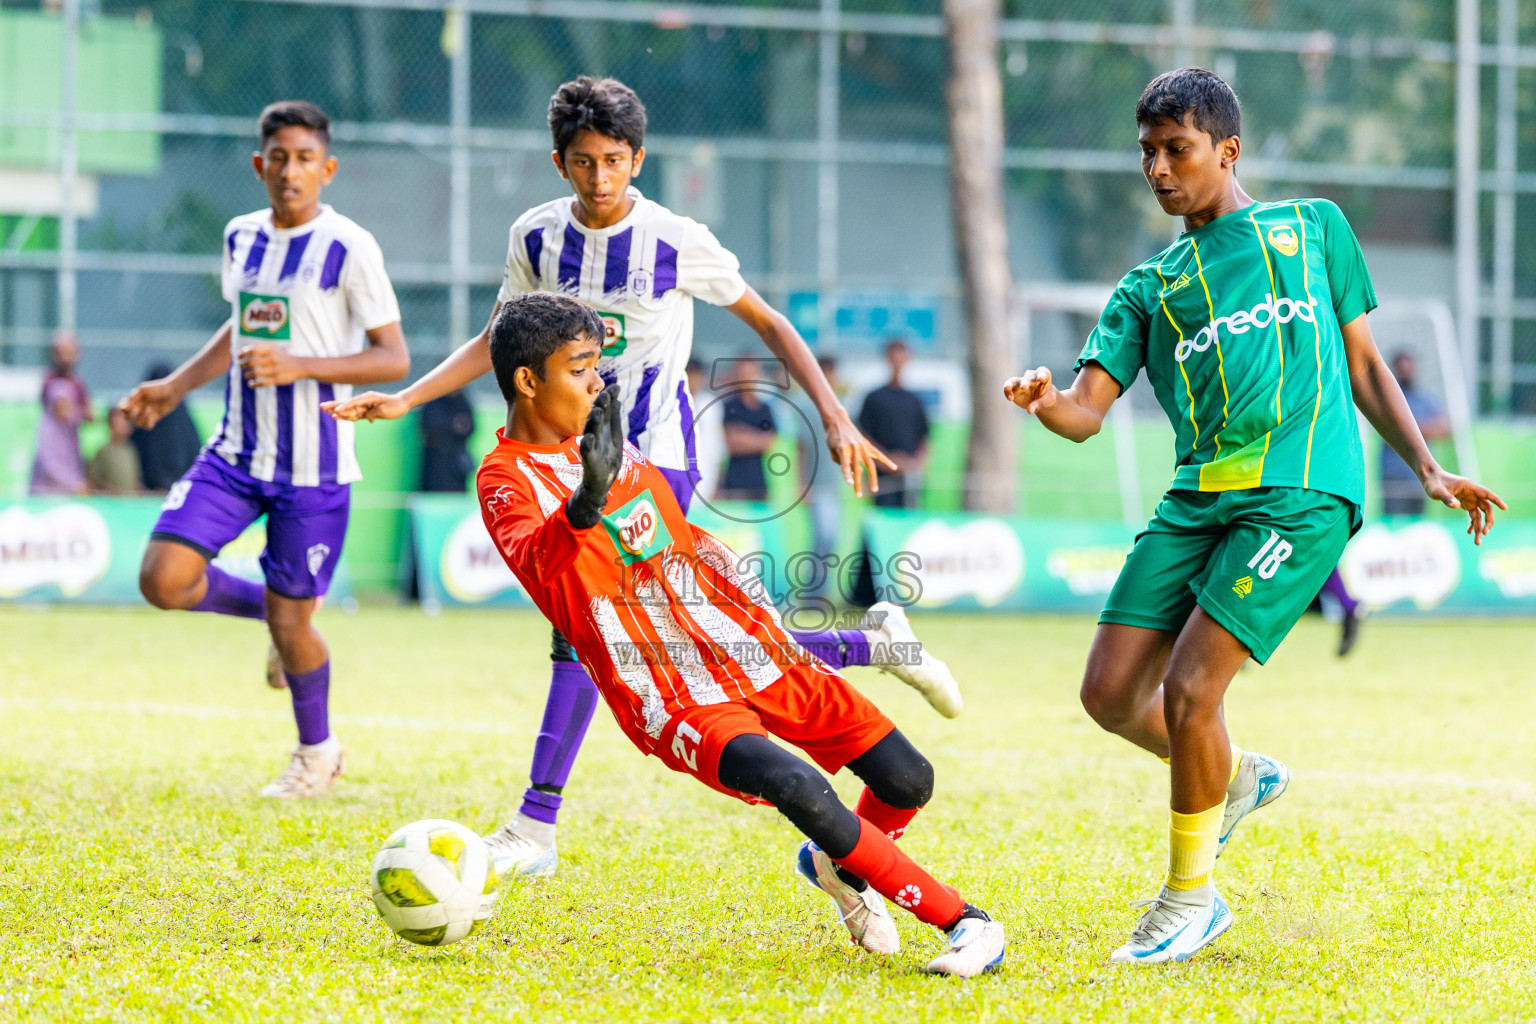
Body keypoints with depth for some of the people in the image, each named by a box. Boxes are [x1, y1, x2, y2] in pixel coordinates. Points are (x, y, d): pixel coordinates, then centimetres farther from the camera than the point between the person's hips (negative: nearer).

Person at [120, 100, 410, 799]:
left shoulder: (349, 248, -11)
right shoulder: (241, 237, 8)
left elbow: (393, 358, -11)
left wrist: (298, 366, -22)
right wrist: (174, 387, 16)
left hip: (313, 466, -5)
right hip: (237, 452, 5)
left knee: (290, 622, 0)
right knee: (164, 580, -11)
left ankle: (316, 753, 27)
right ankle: (274, 614, 20)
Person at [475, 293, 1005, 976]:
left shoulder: (610, 442, 12)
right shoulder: (506, 479, -11)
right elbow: (533, 562, -35)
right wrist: (585, 504, -53)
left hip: (755, 653, 7)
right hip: (676, 705, -7)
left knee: (908, 780, 3)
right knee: (797, 787, -31)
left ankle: (840, 867, 36)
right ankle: (962, 921, -21)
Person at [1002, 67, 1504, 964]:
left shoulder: (1314, 227, 15)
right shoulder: (1151, 288, 18)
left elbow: (1363, 364, 18)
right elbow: (1087, 412, 7)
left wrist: (1428, 468, 8)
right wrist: (1046, 402, -16)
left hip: (1301, 493, -4)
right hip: (1199, 497, 5)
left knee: (1188, 688, -15)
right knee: (1112, 693, -4)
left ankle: (1190, 897, 4)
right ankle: (1236, 775, 27)